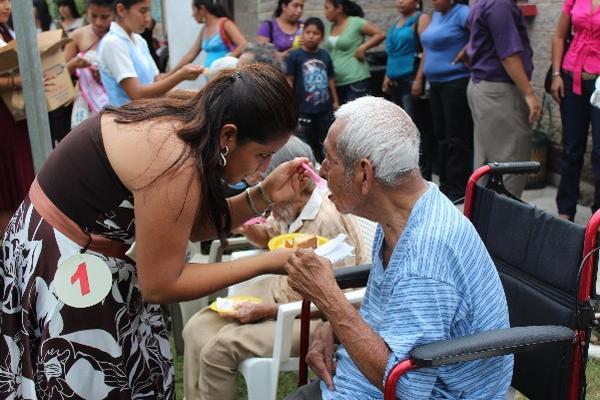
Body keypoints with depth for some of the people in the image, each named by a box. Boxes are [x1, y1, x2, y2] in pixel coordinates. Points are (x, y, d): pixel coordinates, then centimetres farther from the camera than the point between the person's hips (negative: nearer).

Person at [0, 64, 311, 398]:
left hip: (78, 253, 9)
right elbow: (160, 285, -23)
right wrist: (268, 263, -21)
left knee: (140, 372, 18)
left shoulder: (185, 119, -5)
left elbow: (192, 225, 2)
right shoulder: (175, 162, -31)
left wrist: (264, 196, -9)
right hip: (62, 266, -9)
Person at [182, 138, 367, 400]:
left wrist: (265, 312, -21)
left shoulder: (330, 223, -27)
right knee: (197, 329, -3)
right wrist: (249, 229, -3)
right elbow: (269, 237, 20)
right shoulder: (290, 206, -4)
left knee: (218, 349, -21)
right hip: (279, 289, 8)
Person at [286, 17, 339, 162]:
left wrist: (335, 101, 16)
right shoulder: (295, 56, -7)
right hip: (304, 110, -4)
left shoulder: (325, 55, 5)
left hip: (325, 108, 4)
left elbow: (330, 79, 13)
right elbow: (289, 81, -7)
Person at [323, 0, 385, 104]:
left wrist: (362, 48, -13)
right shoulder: (329, 27, 12)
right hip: (335, 82, 7)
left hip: (356, 80, -7)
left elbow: (380, 35, -7)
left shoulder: (355, 23, -7)